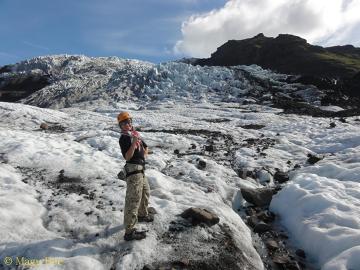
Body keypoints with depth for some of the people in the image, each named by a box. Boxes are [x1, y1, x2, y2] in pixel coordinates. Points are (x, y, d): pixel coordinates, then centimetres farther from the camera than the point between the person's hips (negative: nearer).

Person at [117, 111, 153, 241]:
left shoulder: (136, 133, 12)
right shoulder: (124, 138, -14)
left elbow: (146, 147, 23)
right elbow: (127, 157, -24)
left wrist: (144, 155, 7)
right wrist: (133, 144, -33)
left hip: (141, 169, 10)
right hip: (133, 170, -10)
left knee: (145, 193, 27)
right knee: (133, 200, -7)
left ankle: (142, 214, 50)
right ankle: (129, 231, 1)